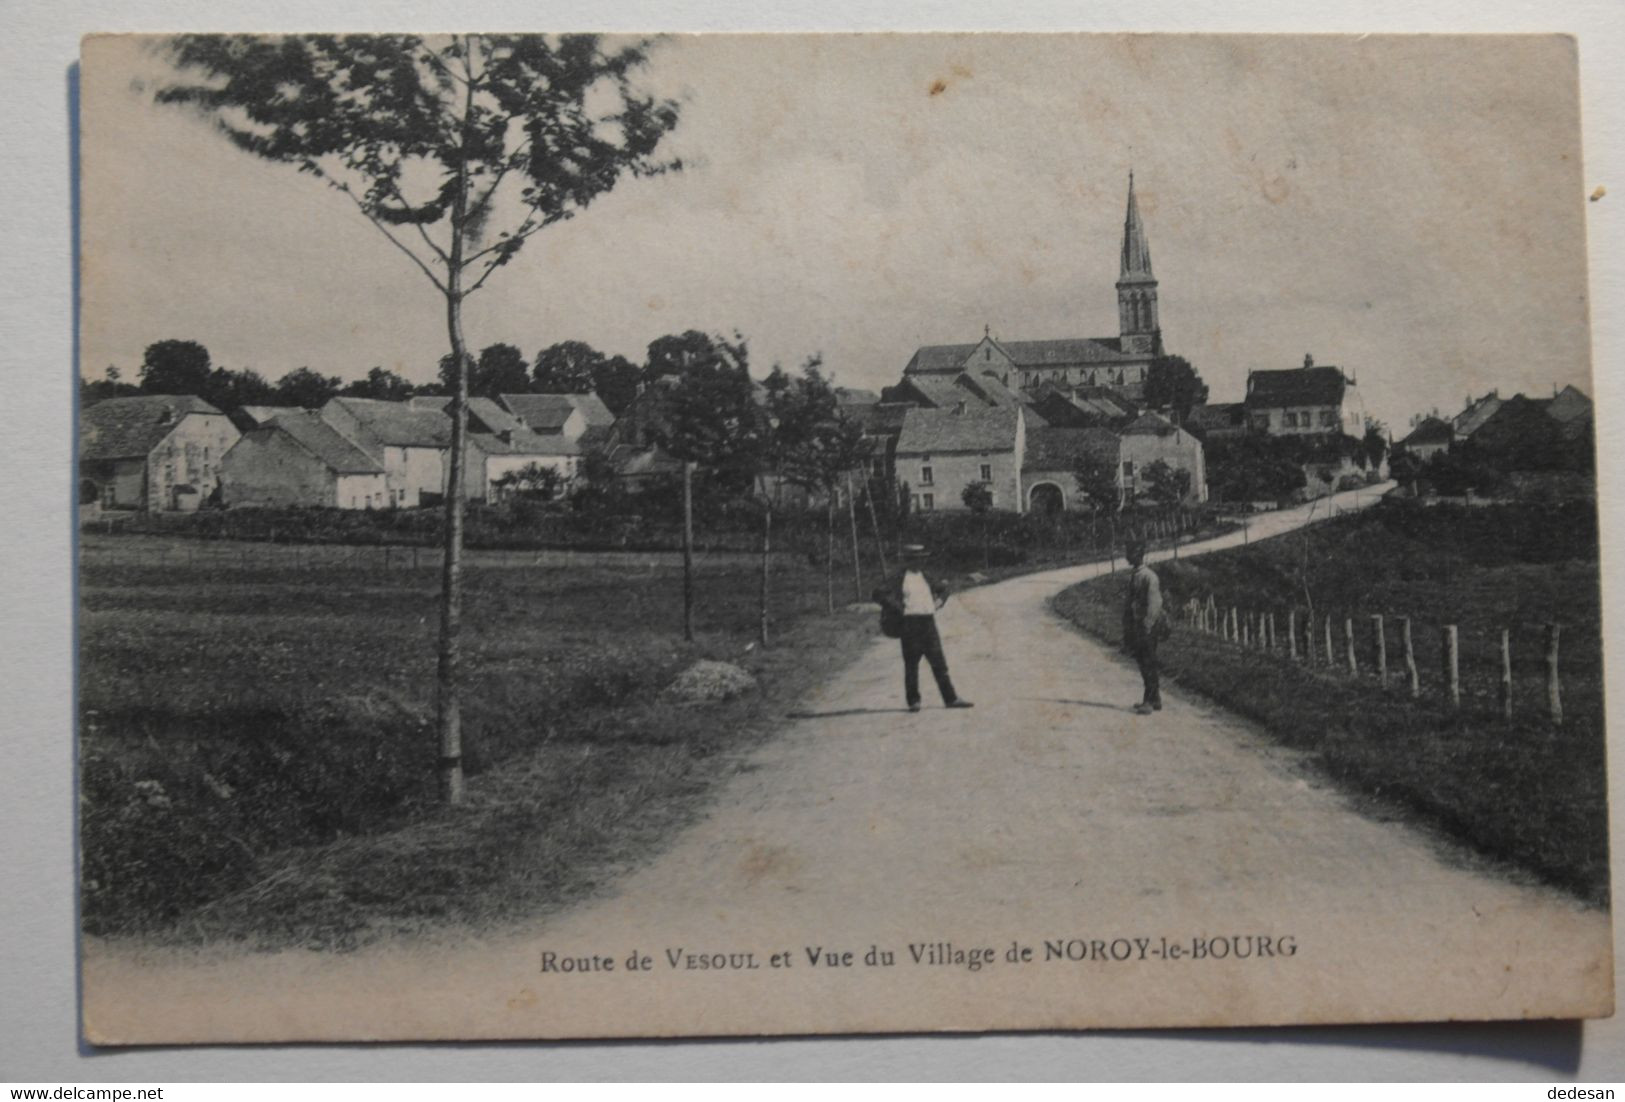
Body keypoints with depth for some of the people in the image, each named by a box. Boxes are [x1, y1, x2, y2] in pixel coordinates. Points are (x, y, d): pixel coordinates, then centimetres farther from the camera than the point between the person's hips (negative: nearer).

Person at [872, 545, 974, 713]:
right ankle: (913, 701, 9)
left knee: (939, 663, 5)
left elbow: (943, 589, 30)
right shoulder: (899, 578, -3)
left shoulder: (925, 578, 14)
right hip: (909, 622, -5)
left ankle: (950, 699, 8)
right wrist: (897, 609, -12)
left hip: (929, 622, 5)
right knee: (911, 664, 1)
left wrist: (939, 601, 10)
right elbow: (878, 593, -8)